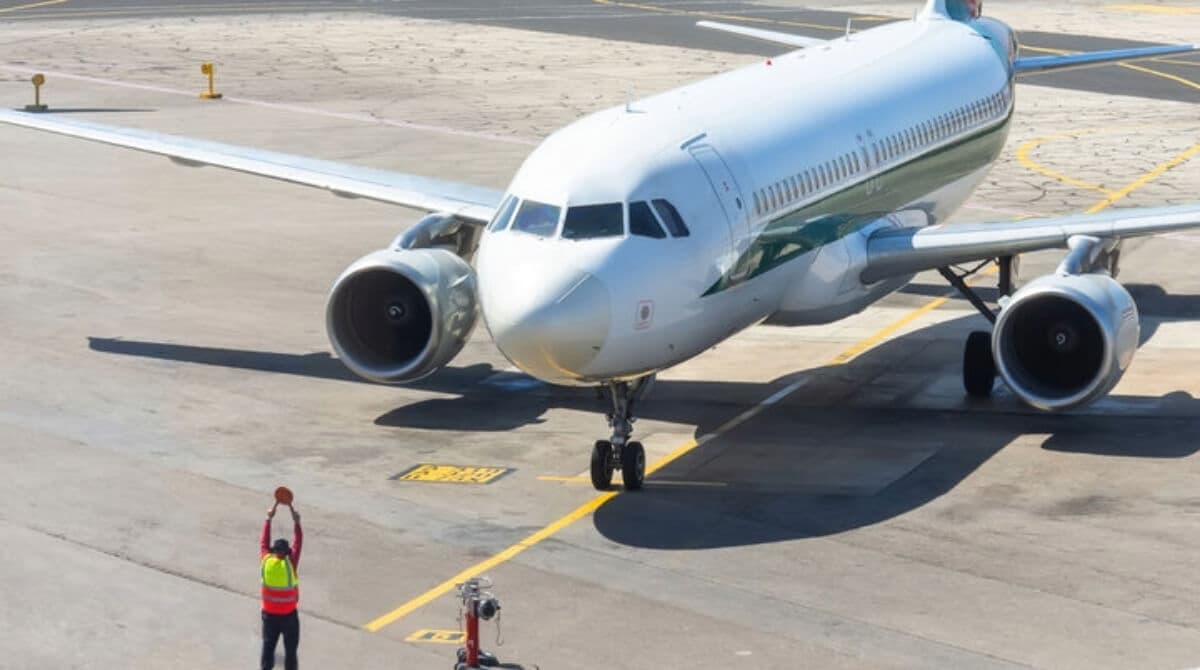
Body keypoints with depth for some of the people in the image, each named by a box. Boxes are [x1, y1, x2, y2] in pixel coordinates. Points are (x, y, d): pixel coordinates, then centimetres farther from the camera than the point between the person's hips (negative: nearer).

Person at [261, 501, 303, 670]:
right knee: (290, 649, 8)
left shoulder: (265, 561, -11)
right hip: (289, 615, -3)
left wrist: (269, 518, 8)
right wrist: (296, 522, -3)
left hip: (269, 615, 3)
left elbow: (264, 542, 2)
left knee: (268, 646, 14)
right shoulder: (289, 564, -19)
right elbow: (298, 544, -9)